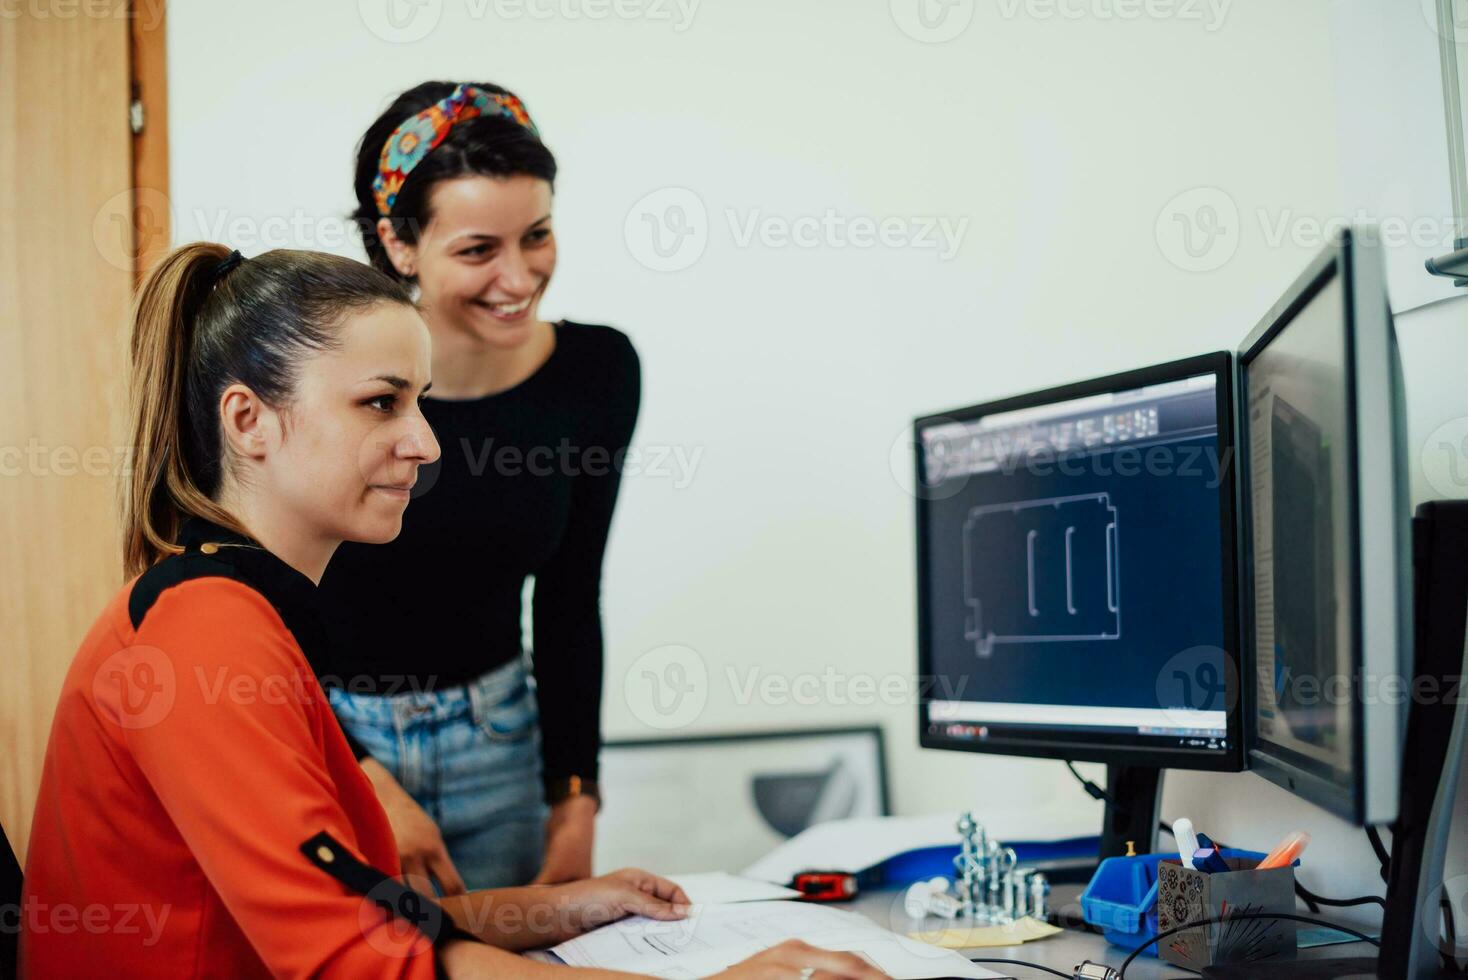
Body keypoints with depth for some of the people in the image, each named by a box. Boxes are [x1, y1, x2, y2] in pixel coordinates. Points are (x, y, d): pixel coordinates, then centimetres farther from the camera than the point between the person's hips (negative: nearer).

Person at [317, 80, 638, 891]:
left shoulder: (597, 370, -8)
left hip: (496, 743, 4)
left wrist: (574, 797, 2)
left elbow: (569, 603, 3)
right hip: (319, 740, -3)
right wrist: (366, 786, -17)